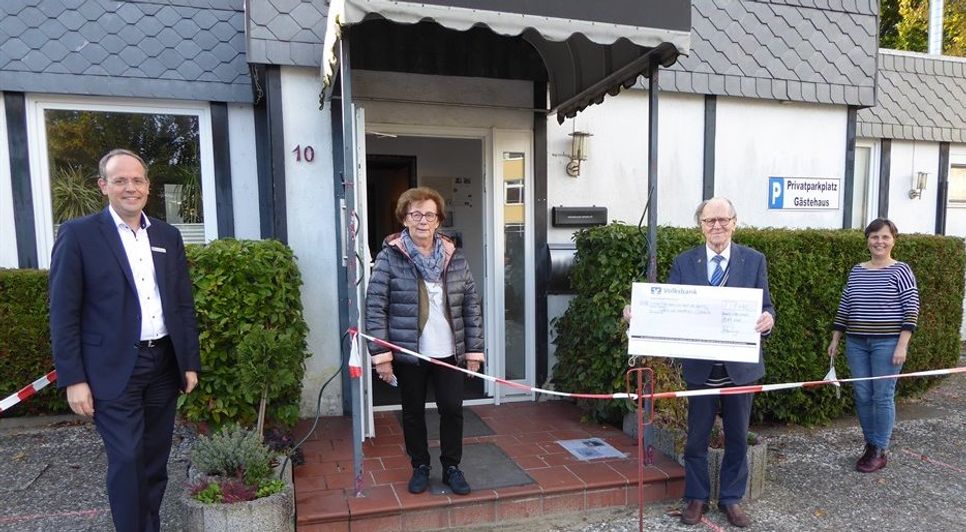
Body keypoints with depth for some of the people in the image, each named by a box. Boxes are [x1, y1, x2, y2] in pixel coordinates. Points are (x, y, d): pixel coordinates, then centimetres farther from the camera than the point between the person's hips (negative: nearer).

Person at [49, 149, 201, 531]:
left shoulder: (168, 236, 9)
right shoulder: (78, 234, -5)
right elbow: (64, 313, -6)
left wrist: (190, 362, 9)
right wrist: (73, 378, -10)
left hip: (164, 365, 5)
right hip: (115, 370, -4)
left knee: (156, 462, 13)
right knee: (127, 461, -3)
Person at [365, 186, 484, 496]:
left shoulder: (455, 258, 2)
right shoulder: (389, 258, -7)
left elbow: (471, 306, 5)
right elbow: (375, 308, -9)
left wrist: (474, 351, 2)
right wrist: (381, 355, -13)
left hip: (449, 353, 2)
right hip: (408, 354, -2)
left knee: (452, 410, 7)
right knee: (413, 412, 12)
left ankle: (451, 467, 28)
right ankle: (420, 466, 33)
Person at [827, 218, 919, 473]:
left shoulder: (900, 270, -3)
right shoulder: (856, 271, 10)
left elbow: (912, 309, -7)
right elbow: (844, 307, 13)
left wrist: (902, 345, -14)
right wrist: (835, 339, 11)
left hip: (887, 343, -4)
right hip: (856, 343, 4)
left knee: (883, 396, 0)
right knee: (862, 396, 7)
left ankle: (879, 451, 12)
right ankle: (870, 444, 21)